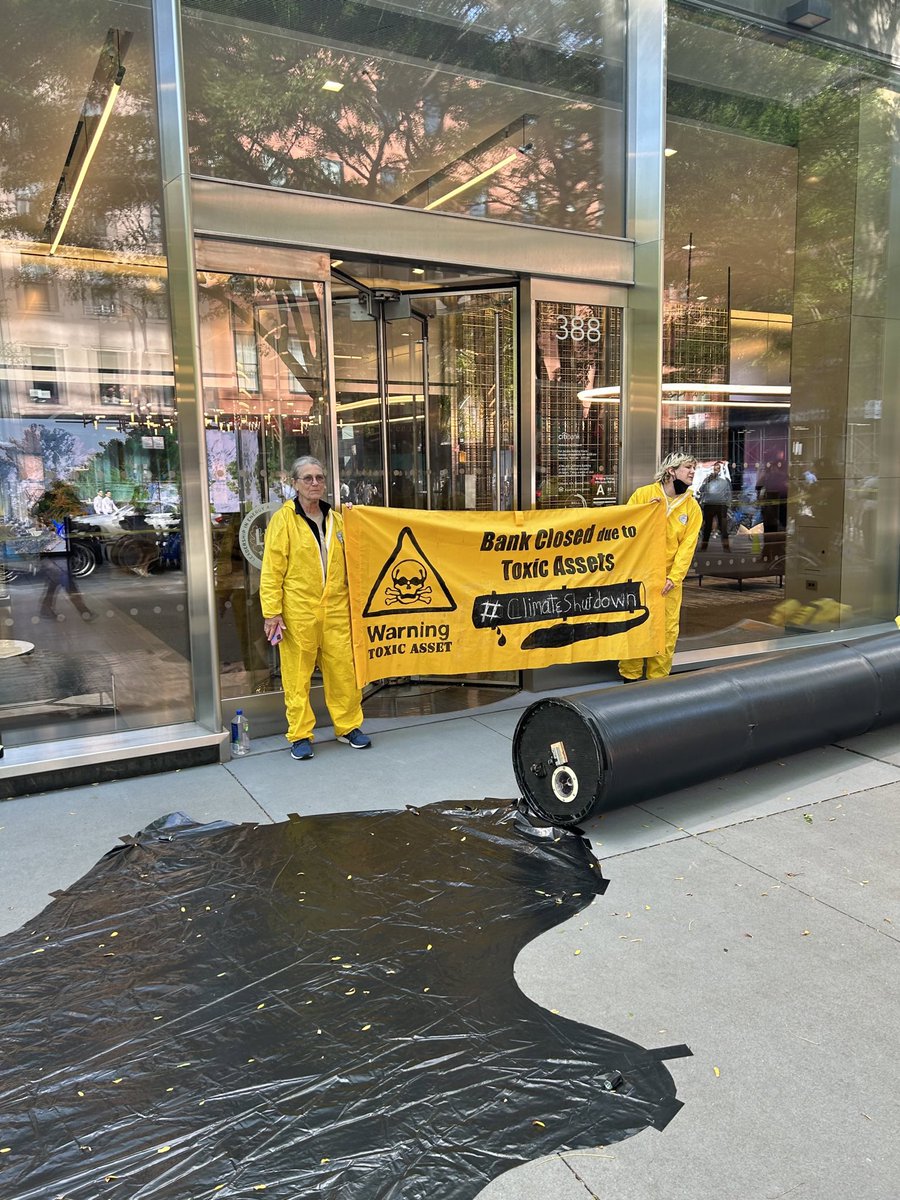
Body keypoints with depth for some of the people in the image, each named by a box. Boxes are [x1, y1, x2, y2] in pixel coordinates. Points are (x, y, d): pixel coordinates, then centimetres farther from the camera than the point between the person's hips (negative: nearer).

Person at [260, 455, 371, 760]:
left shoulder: (336, 519, 12)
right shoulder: (283, 520, -2)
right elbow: (272, 570, -5)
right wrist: (272, 612, -10)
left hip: (335, 609, 4)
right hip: (298, 612, -4)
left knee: (343, 669, 7)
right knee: (297, 674, 3)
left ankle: (349, 726, 22)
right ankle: (300, 735, 15)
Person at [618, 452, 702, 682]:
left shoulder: (692, 508, 6)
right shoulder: (643, 494, -1)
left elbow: (687, 546, 0)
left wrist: (673, 578, -10)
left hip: (669, 579, 2)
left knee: (667, 631, 1)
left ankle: (657, 679, 14)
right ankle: (630, 677, 14)